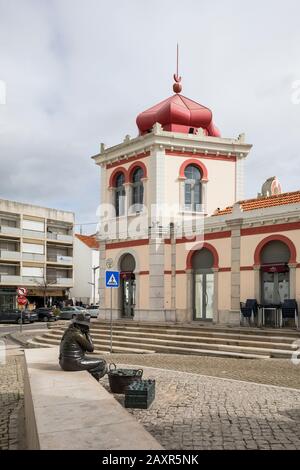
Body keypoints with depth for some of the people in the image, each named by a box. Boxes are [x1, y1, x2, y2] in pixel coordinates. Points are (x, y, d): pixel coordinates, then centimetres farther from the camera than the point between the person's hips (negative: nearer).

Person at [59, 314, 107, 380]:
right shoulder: (78, 334, -18)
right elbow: (91, 348, -11)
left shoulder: (69, 331, 11)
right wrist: (87, 334, -5)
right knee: (102, 364, 0)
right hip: (74, 363, -10)